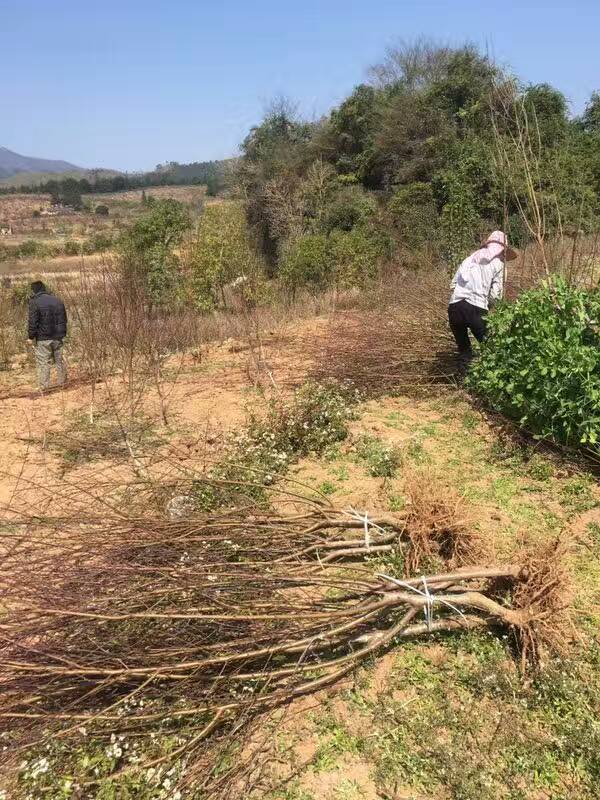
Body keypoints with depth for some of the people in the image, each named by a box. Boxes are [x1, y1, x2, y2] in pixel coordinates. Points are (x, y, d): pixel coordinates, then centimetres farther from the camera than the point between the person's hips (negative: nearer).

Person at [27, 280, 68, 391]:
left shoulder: (35, 302, -10)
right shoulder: (58, 300, 9)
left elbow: (33, 322, -14)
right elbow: (64, 319, 16)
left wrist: (31, 337, -5)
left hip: (43, 339, -5)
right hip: (58, 337, 5)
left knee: (43, 363, 0)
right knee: (59, 360, 16)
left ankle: (43, 388, 0)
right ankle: (62, 383, 24)